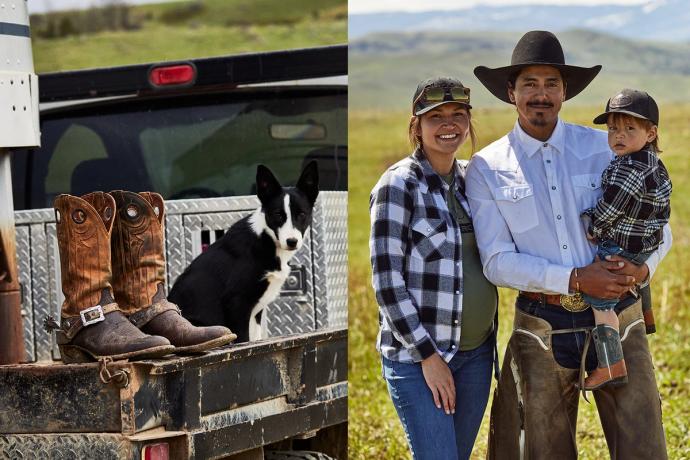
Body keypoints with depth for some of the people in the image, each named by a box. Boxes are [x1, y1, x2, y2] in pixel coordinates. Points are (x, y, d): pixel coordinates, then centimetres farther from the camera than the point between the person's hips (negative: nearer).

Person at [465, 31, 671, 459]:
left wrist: (643, 267, -16)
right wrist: (575, 280, -19)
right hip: (543, 327, 0)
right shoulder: (487, 168, -1)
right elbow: (497, 261, -8)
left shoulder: (606, 148, 3)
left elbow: (658, 226, 7)